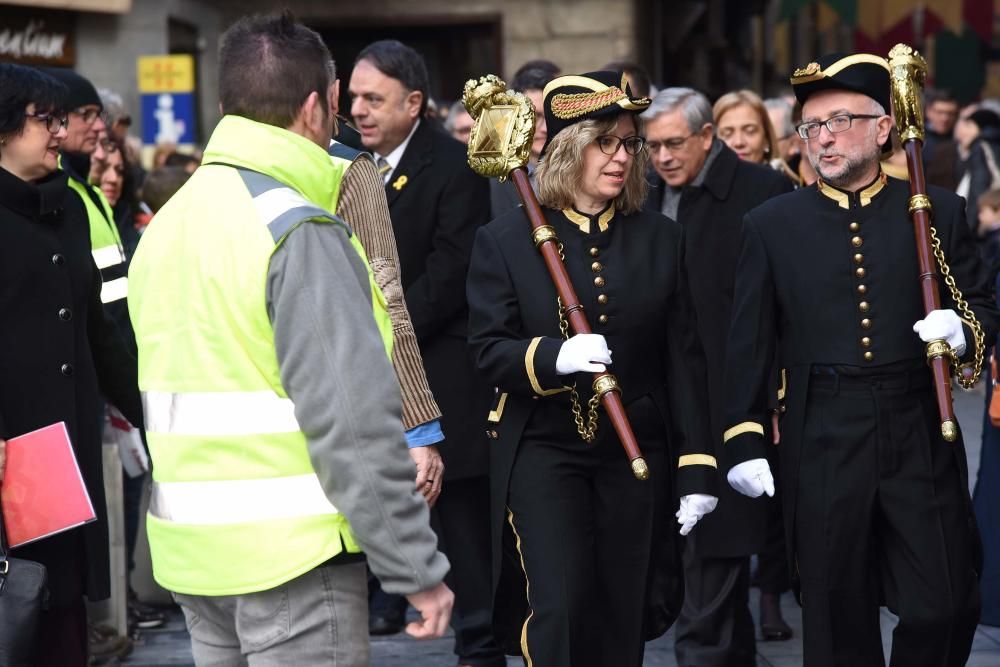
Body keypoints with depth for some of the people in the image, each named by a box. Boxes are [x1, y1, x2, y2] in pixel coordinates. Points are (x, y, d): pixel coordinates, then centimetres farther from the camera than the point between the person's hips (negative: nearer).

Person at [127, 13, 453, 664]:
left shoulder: (171, 220, 10)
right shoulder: (301, 235, -16)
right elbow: (357, 426, -21)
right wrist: (418, 568, -17)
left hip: (191, 552, 8)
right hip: (290, 557, -8)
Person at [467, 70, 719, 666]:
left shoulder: (661, 239, 8)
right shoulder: (505, 241, 1)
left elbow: (684, 362, 6)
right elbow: (489, 349, -6)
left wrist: (697, 467, 0)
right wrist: (554, 356, -26)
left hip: (636, 455, 3)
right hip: (542, 450, -2)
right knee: (558, 608, -15)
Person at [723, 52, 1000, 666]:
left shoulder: (937, 211, 6)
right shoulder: (771, 225, 5)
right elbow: (750, 344, 5)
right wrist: (745, 440, -1)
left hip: (922, 437, 0)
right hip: (822, 446, 0)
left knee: (946, 607, -1)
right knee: (837, 617, 8)